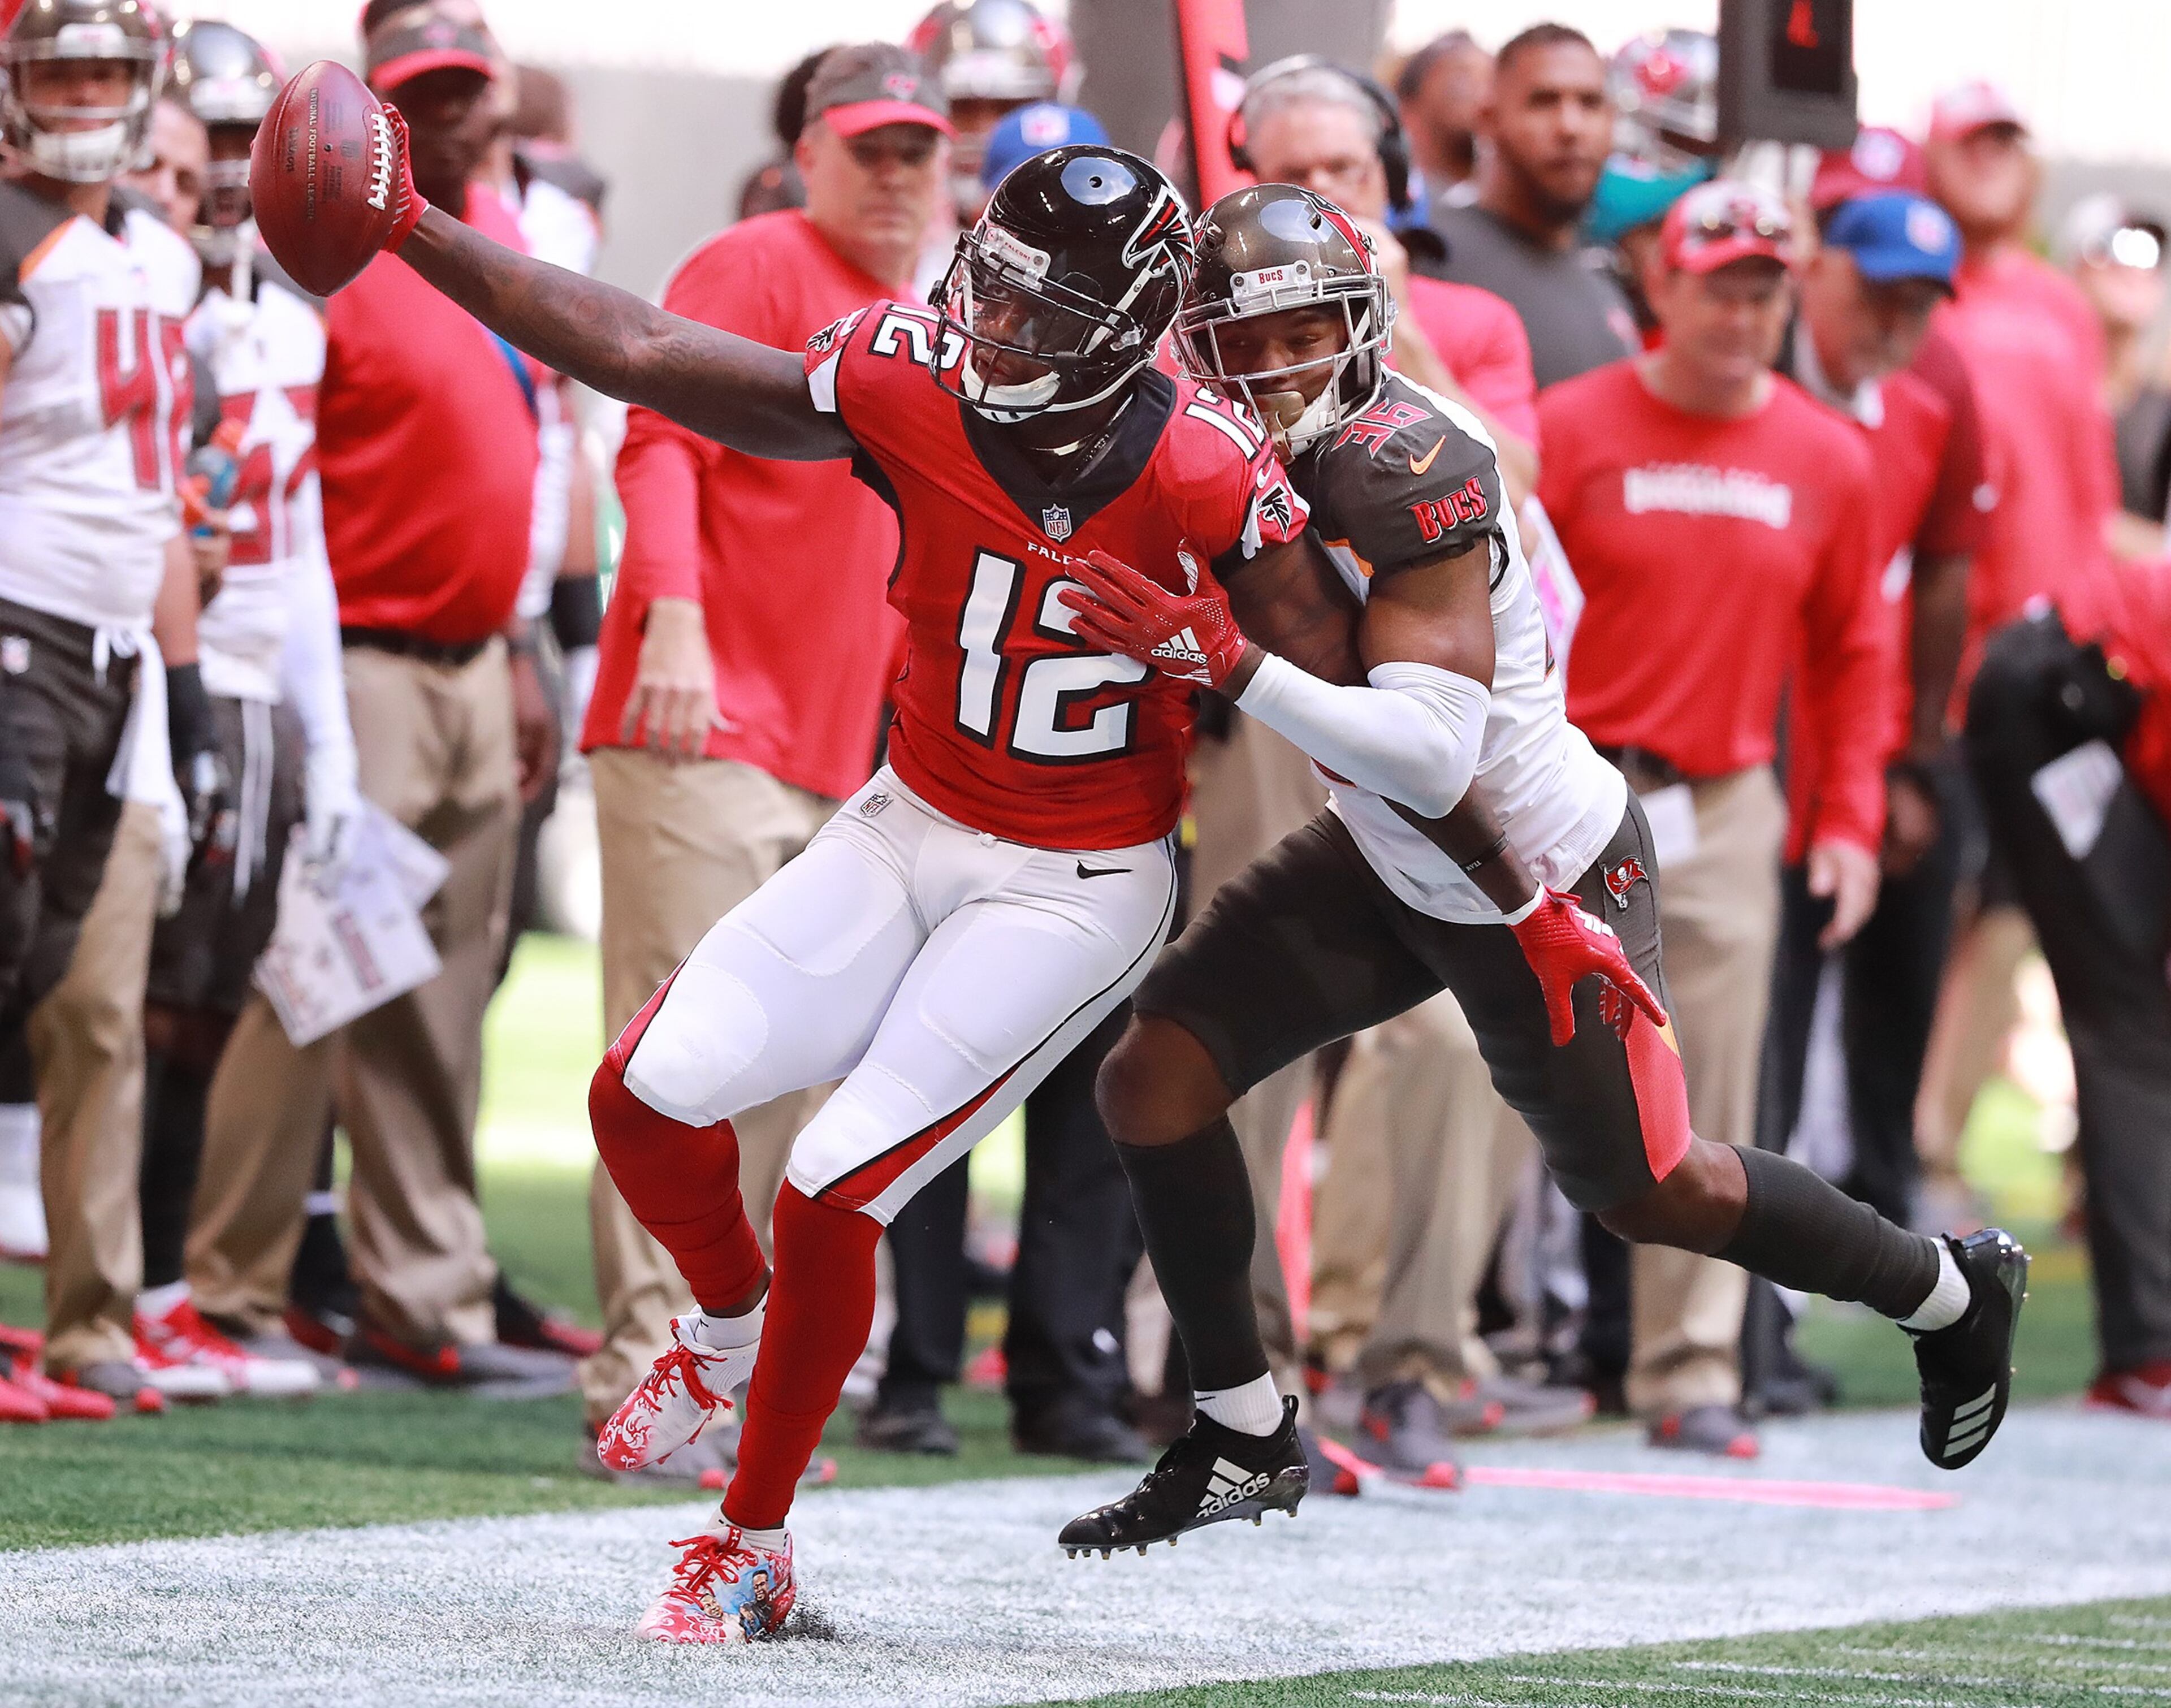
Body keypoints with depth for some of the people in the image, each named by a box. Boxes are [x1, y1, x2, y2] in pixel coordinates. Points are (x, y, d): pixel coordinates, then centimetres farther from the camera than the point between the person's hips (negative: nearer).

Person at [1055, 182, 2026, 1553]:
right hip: (1390, 865, 8)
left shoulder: (1406, 476, -30)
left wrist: (1224, 659, -42)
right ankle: (1246, 1439, 9)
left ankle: (1957, 1293, 34)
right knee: (1158, 1080, -5)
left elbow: (1433, 756, -37)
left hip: (1543, 884, -8)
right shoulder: (1255, 456, -5)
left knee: (1648, 1193, 9)